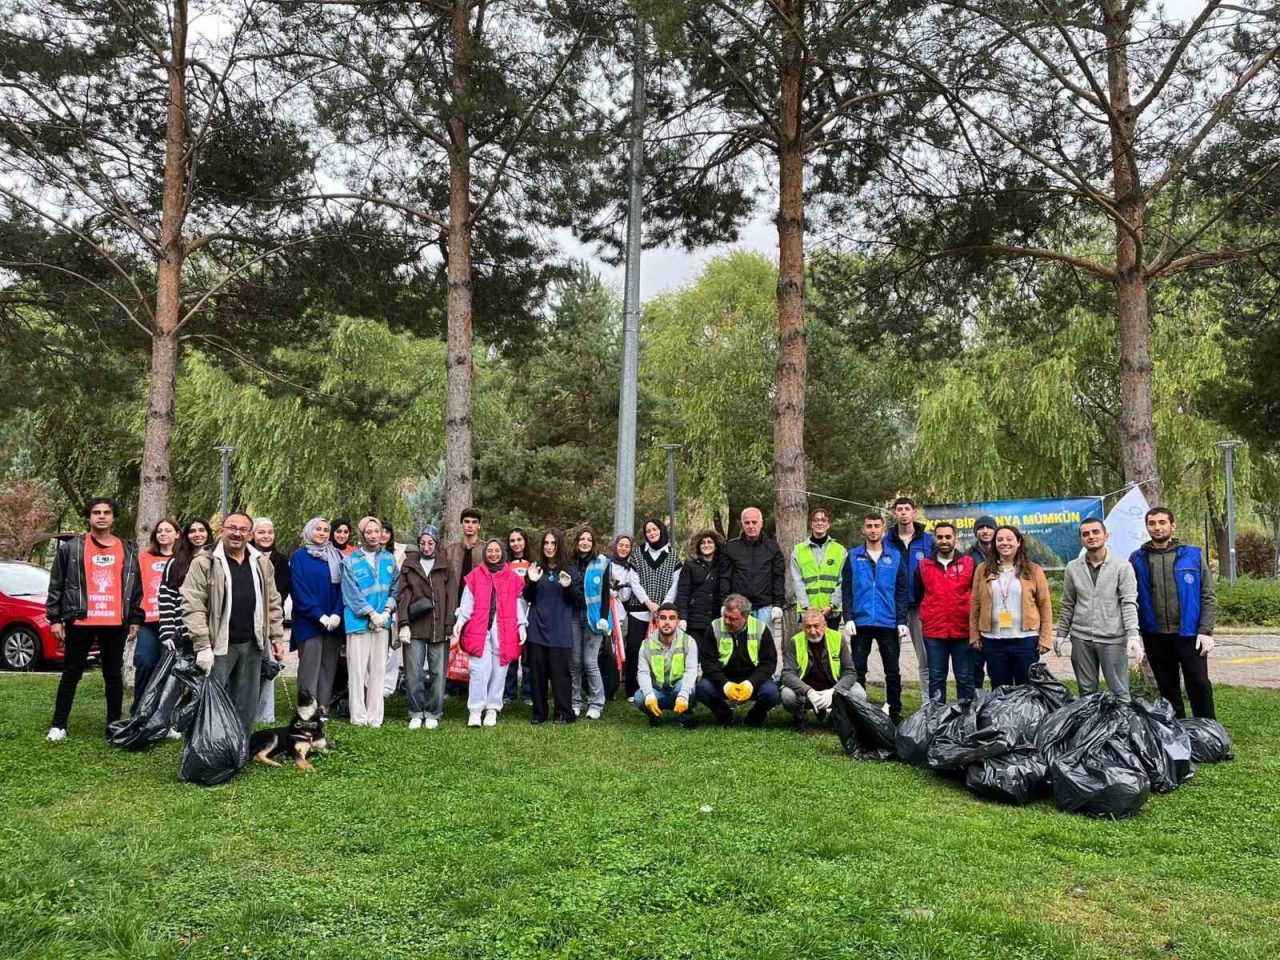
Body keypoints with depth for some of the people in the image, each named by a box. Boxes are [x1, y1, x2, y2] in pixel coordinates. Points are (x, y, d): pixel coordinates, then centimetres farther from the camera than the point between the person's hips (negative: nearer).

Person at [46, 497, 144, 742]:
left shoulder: (128, 550, 9)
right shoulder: (71, 547, 1)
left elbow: (136, 587, 12)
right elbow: (56, 585, 2)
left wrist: (135, 619, 9)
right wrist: (55, 618, -2)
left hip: (115, 623, 2)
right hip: (80, 621, -2)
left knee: (114, 675, 9)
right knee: (71, 674, 6)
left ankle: (115, 724, 17)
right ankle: (58, 725, 14)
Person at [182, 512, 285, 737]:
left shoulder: (262, 564, 10)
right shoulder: (204, 563, -6)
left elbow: (273, 603, 16)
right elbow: (193, 607, -12)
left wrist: (276, 637, 10)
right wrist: (202, 646, -17)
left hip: (252, 644, 5)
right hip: (218, 644, -5)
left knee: (246, 705, 12)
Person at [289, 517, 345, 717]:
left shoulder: (336, 556, 12)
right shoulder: (299, 557, 2)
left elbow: (342, 587, 6)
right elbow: (300, 590, -6)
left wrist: (336, 614, -9)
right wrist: (320, 616, -13)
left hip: (333, 622, 3)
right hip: (308, 622, -3)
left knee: (328, 665, 2)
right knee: (309, 666, -5)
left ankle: (323, 708, 7)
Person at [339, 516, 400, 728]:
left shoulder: (389, 559, 11)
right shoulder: (351, 561, -1)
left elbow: (395, 589, 8)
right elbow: (352, 593, -7)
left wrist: (386, 612, -6)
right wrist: (372, 614, -12)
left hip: (383, 622, 3)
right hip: (358, 622, -3)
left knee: (378, 670, 5)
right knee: (357, 670, -3)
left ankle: (375, 716, 10)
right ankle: (358, 716, 3)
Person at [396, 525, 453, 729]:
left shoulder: (444, 567, 9)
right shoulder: (409, 565, 9)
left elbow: (449, 597, 4)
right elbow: (403, 596, 3)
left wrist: (450, 625, -3)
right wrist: (403, 624, -6)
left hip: (439, 628, 0)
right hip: (415, 627, 0)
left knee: (437, 672, 4)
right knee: (414, 673, 1)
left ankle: (433, 713, 16)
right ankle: (416, 713, 14)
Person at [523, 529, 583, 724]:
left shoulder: (570, 570, 3)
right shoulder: (535, 568, 8)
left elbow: (579, 600, 1)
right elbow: (527, 598, 8)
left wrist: (568, 587, -18)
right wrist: (531, 582, -11)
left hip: (560, 631, -2)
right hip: (537, 629, 2)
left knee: (560, 671, -1)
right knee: (537, 671, 6)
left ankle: (564, 712, 8)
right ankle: (538, 712, 16)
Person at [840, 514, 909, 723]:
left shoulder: (895, 557, 5)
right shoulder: (853, 556, 4)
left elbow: (901, 592, 4)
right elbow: (846, 590, 1)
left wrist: (902, 621, -4)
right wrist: (848, 619, -8)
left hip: (889, 623, 0)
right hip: (860, 622, 0)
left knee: (892, 671, 8)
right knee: (858, 670, 5)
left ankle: (895, 712, 19)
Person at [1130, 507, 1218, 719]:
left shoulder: (1192, 555, 0)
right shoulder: (1137, 559, 3)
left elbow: (1208, 596, 0)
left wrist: (1205, 631, -8)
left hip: (1189, 634, -2)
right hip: (1154, 637, 2)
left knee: (1199, 684, -3)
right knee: (1168, 689, 12)